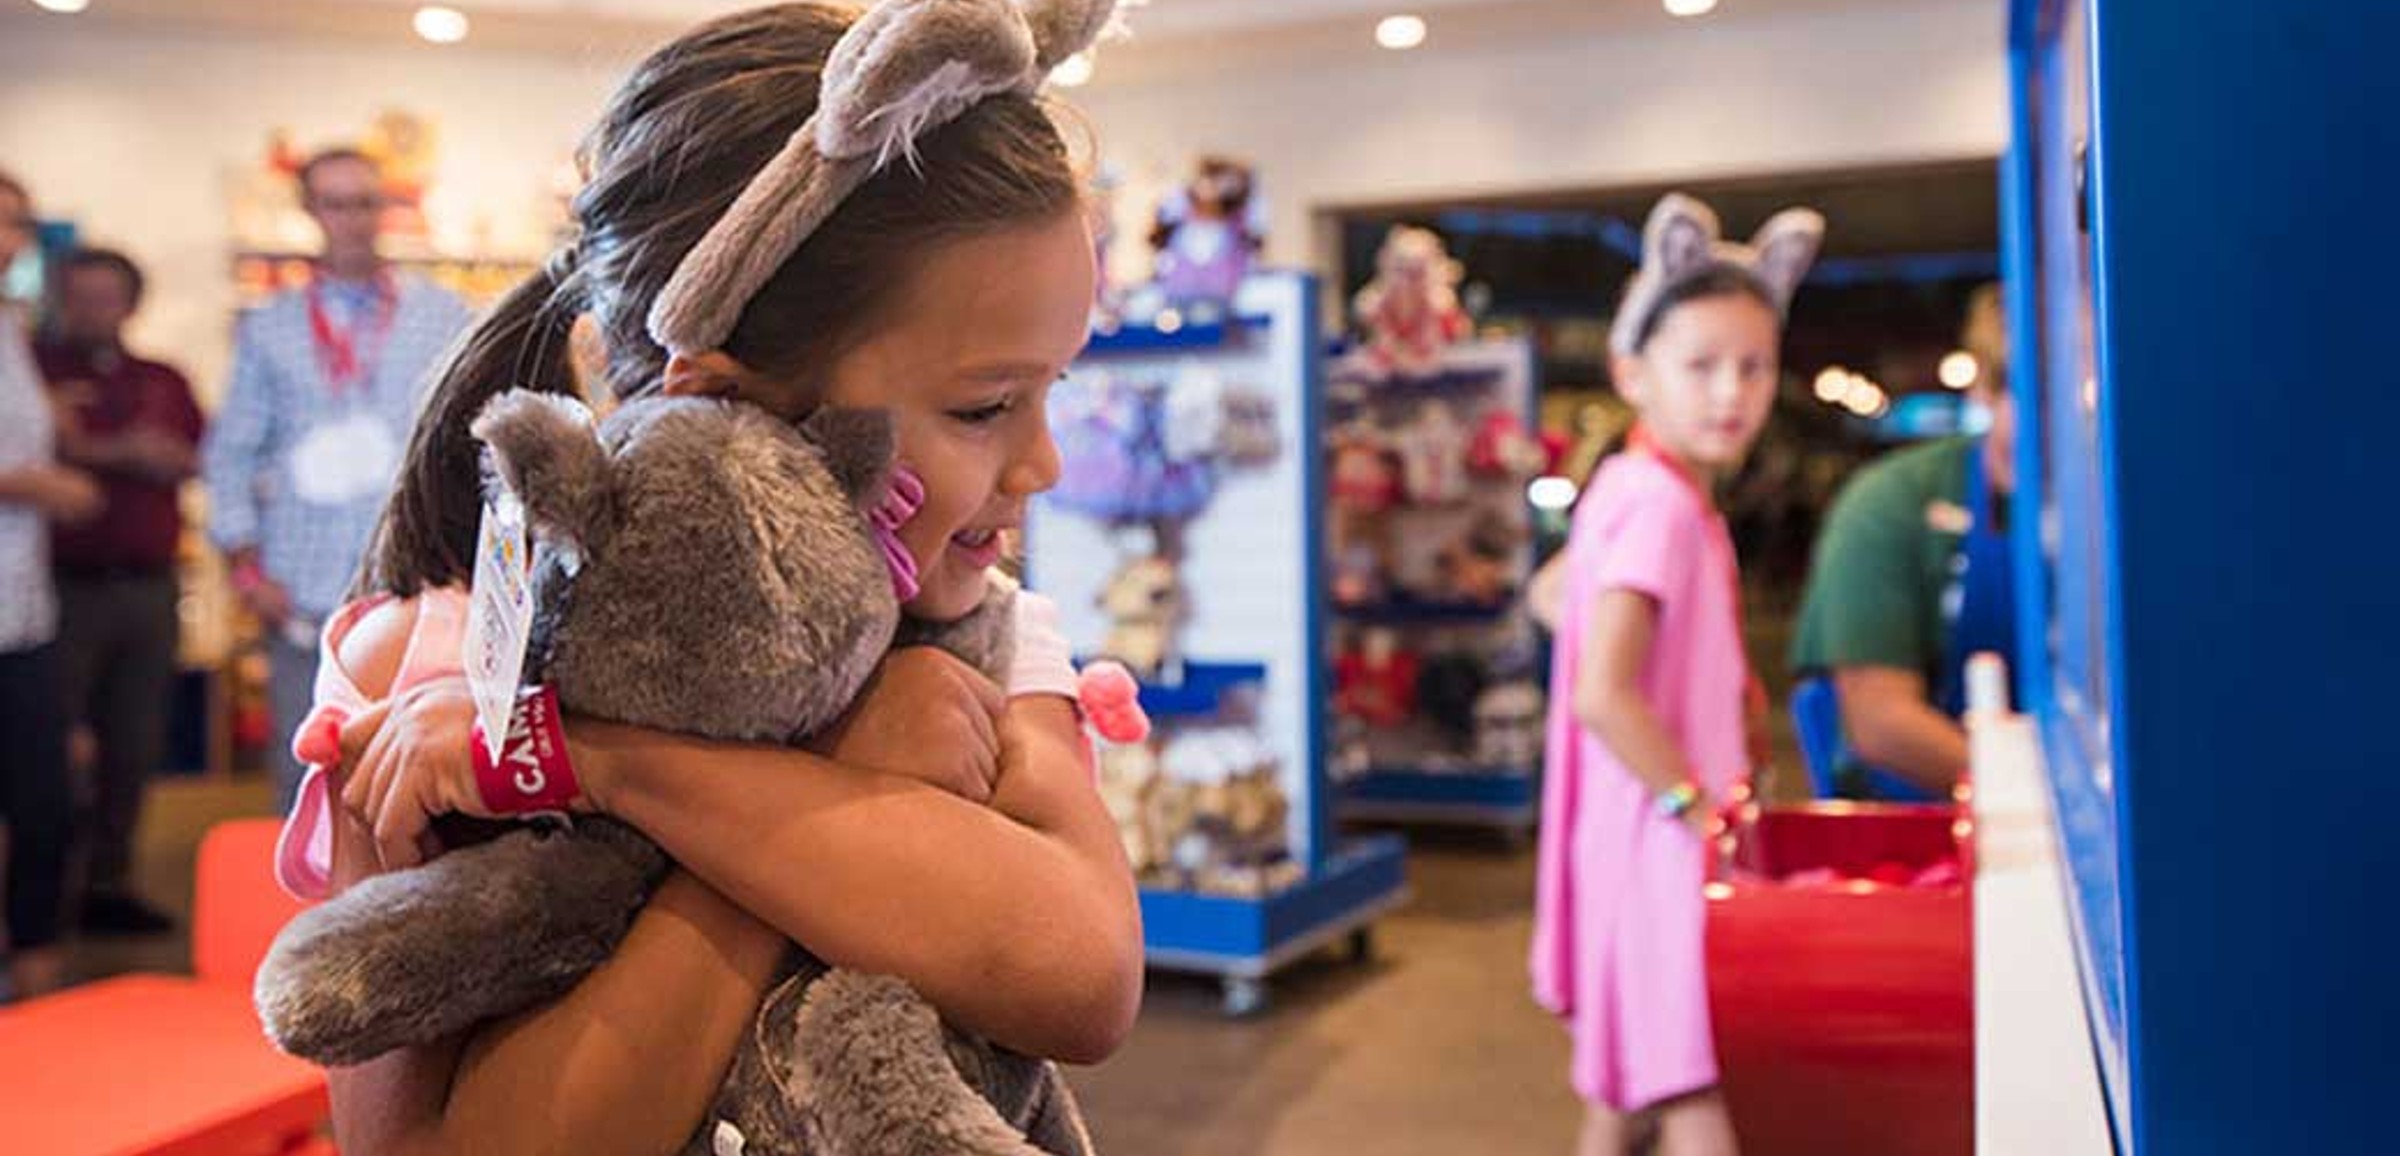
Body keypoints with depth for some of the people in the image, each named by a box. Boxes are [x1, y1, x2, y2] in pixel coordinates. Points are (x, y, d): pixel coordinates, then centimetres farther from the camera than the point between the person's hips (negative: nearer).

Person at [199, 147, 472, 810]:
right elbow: (230, 452, 12)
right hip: (303, 595, 1)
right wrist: (245, 565, 3)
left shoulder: (444, 318, 8)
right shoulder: (269, 327, 12)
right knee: (304, 775, 4)